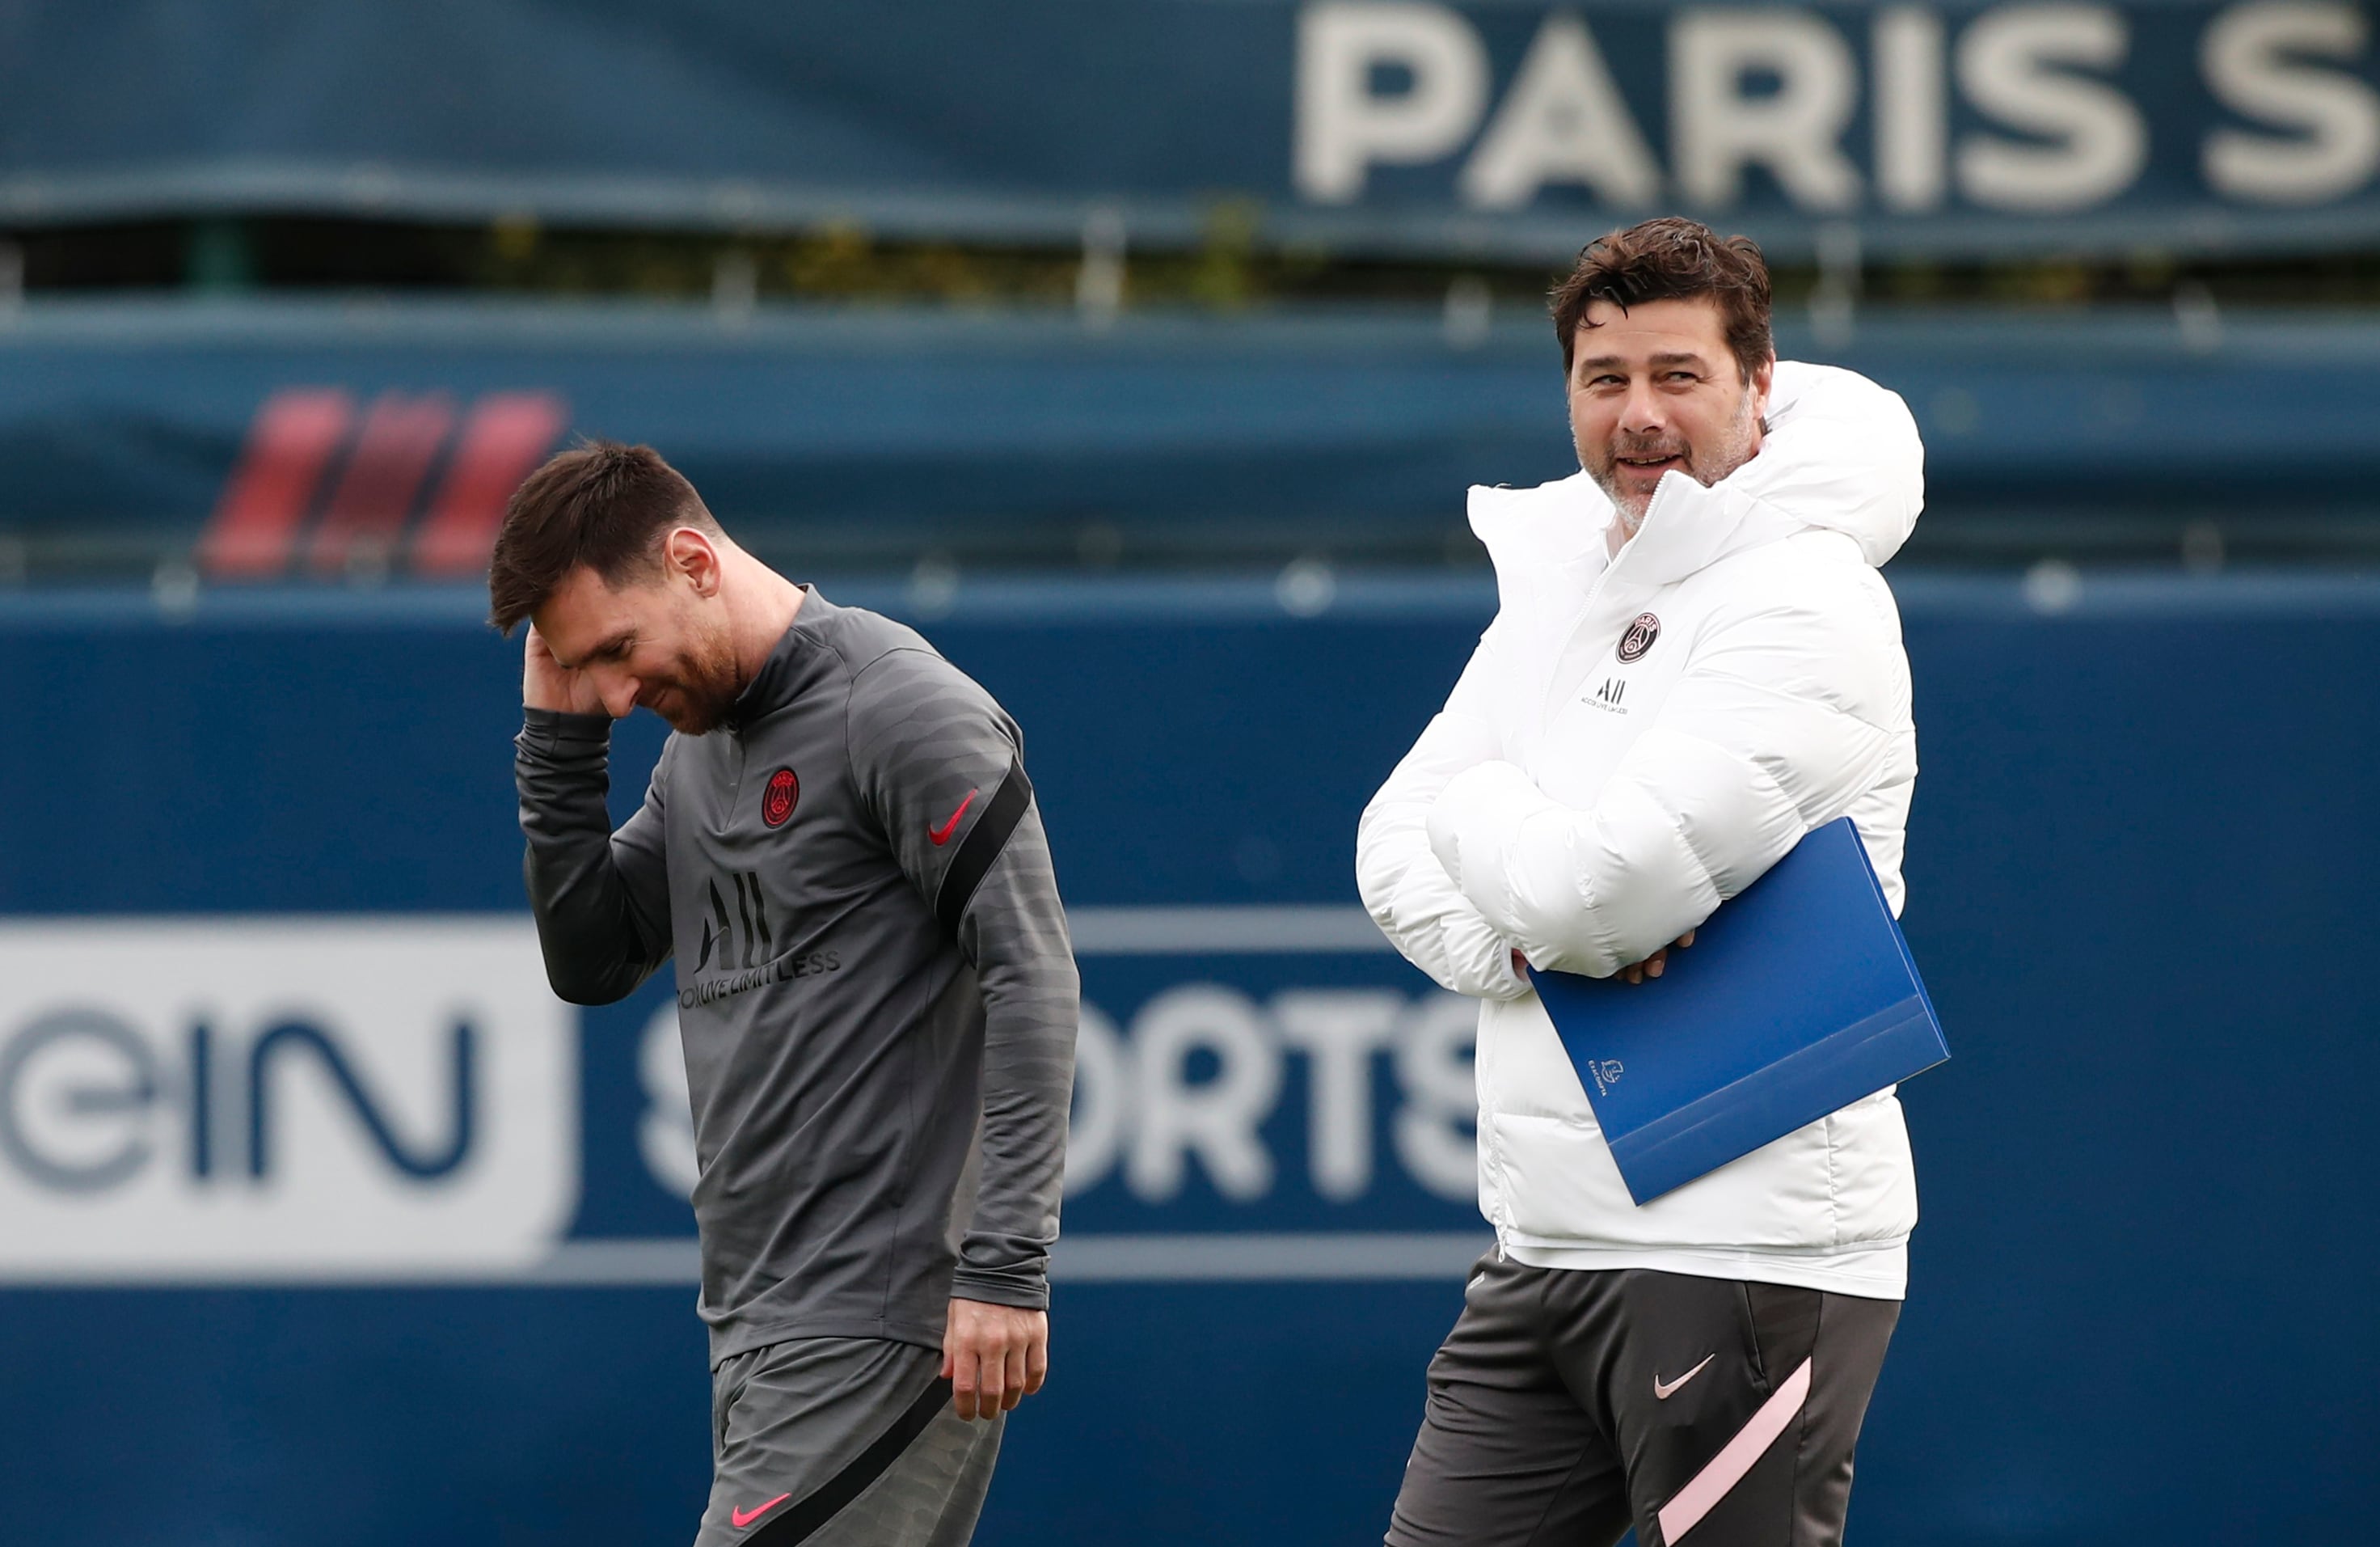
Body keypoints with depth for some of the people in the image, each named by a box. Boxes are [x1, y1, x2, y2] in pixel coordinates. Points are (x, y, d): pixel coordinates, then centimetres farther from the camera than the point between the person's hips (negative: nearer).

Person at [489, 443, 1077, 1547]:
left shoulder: (905, 712, -11)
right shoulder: (697, 743, 16)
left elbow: (1033, 980, -16)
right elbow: (589, 965, 18)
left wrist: (1005, 1269, -21)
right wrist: (558, 736, 7)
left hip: (875, 1322, -9)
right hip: (755, 1324, 9)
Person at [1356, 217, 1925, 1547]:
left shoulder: (1805, 601, -10)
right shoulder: (1560, 579, 16)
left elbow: (1607, 882, -19)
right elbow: (1398, 845, 12)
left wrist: (1481, 806, 2)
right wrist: (1526, 935, -9)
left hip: (1747, 1253, -8)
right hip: (1547, 1242, 8)